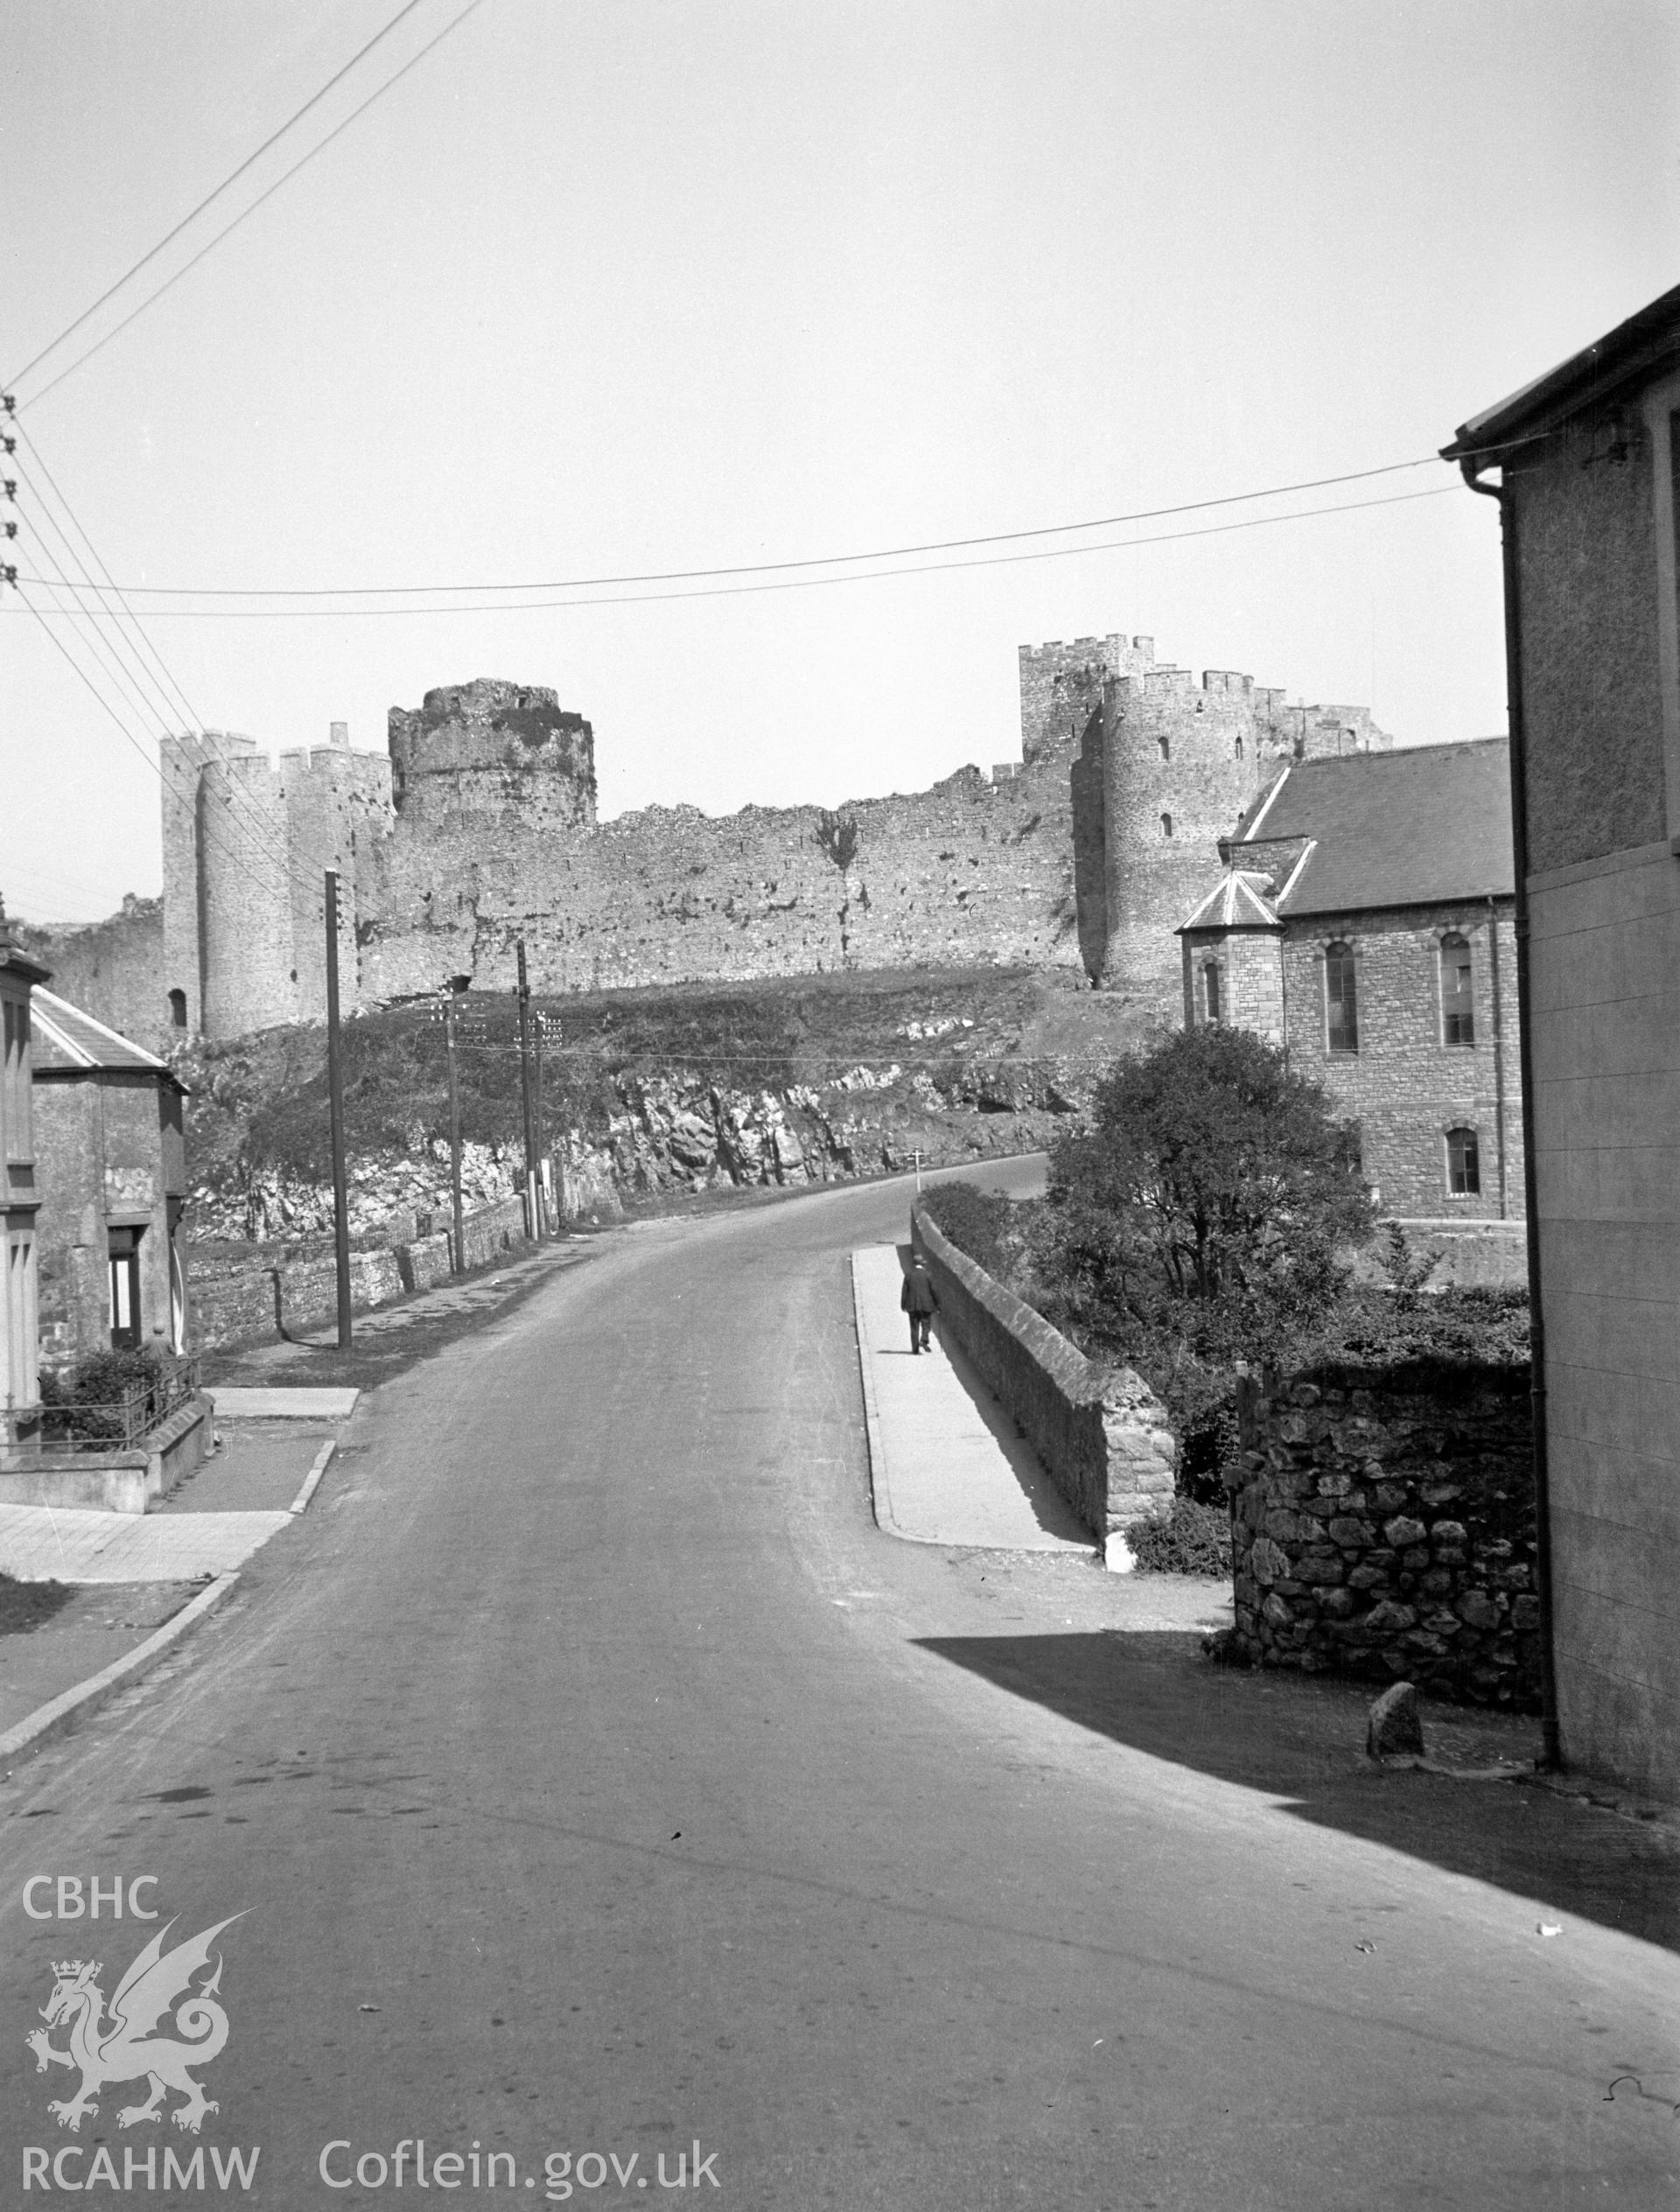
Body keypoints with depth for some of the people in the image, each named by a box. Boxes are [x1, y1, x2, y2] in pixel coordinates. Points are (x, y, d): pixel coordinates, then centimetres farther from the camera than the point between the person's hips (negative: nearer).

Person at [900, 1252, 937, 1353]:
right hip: (926, 1305, -2)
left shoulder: (908, 1276, 0)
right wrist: (937, 1302, 8)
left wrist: (903, 1305, 10)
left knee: (914, 1327, 8)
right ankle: (923, 1342, -16)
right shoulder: (928, 1275, -5)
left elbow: (904, 1292, 1)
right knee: (926, 1325, 6)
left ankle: (915, 1348, 6)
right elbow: (933, 1290, -4)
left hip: (912, 1306, 2)